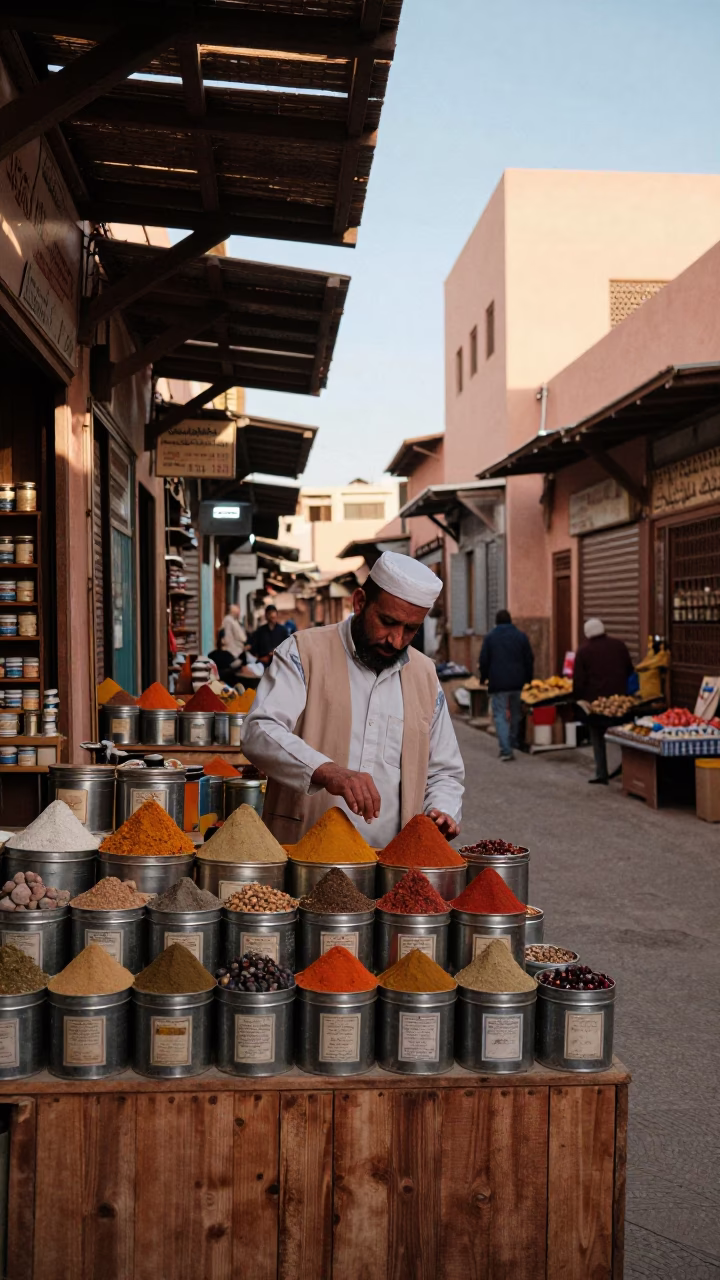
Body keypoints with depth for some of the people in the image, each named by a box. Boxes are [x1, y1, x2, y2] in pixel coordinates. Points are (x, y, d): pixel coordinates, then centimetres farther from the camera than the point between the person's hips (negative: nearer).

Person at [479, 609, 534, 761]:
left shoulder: (490, 637, -2)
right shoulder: (521, 636, 4)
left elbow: (483, 661, -1)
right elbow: (529, 660, 6)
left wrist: (483, 677, 12)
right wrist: (528, 678, 16)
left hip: (498, 683, -3)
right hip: (517, 682, 3)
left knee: (500, 715, -2)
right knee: (515, 712, 23)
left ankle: (506, 749, -15)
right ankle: (514, 741, 35)